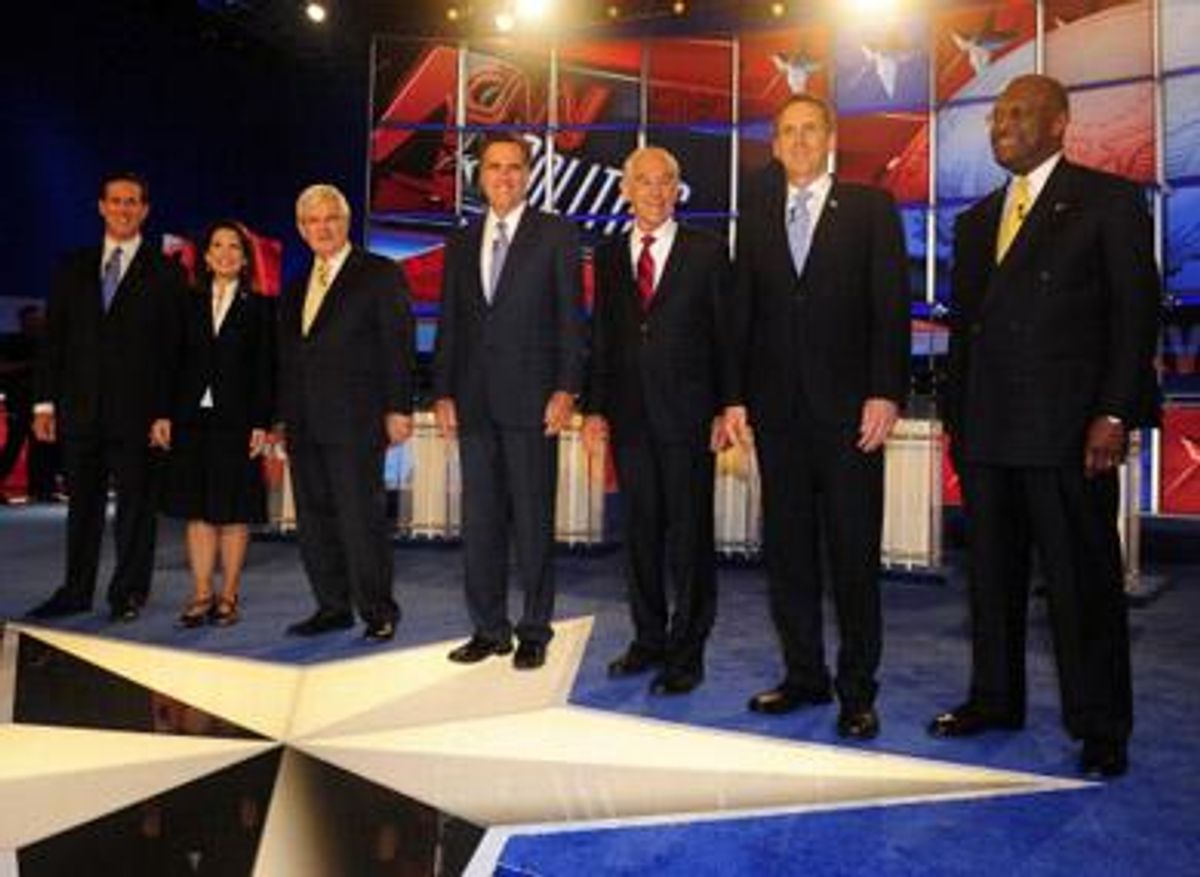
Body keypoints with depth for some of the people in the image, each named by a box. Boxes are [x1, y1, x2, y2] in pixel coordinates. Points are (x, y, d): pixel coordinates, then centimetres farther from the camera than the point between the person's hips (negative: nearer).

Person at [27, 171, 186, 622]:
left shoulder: (165, 273, 2)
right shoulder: (74, 268, 13)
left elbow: (172, 347, -2)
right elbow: (53, 338, 10)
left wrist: (165, 412, -9)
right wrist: (45, 401, 3)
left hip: (136, 411, -3)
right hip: (80, 409, 4)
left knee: (135, 504, 3)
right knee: (82, 504, 11)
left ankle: (128, 593, 14)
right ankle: (76, 592, 21)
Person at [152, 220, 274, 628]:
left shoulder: (259, 307, 3)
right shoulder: (190, 303, 11)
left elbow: (265, 370, -1)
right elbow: (175, 362, 9)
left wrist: (261, 423, -9)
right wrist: (164, 414, 1)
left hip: (236, 420, -2)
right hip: (192, 418, 3)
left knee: (234, 511, 2)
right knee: (197, 509, 5)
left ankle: (228, 596, 11)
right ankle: (201, 595, 12)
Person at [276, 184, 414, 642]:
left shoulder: (381, 274, 1)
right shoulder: (296, 288, 19)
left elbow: (399, 344, -5)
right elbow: (288, 358, 20)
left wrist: (398, 409, -12)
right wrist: (283, 418, 14)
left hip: (356, 420, -6)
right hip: (304, 425, 7)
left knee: (362, 518, -5)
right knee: (313, 520, 9)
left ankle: (378, 613, 6)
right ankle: (333, 608, 20)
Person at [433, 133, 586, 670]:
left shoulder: (556, 235, 2)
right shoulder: (462, 244, 15)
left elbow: (570, 318, -3)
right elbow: (450, 325, 14)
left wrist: (566, 389, -11)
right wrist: (442, 393, 7)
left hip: (531, 400, -4)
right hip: (474, 403, 5)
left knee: (533, 520, 1)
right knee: (479, 521, 8)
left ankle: (534, 632, 12)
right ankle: (489, 628, 20)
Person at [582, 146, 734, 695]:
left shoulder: (707, 251, 1)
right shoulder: (609, 256, 11)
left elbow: (726, 334, 0)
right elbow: (600, 338, 11)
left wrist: (726, 410, -6)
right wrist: (595, 408, 5)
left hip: (687, 415, -3)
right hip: (629, 416, 3)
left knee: (690, 536, 1)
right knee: (640, 532, 10)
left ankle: (686, 654, 12)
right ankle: (649, 639, 25)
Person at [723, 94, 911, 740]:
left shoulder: (871, 208, 5)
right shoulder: (755, 218, 14)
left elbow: (891, 305, -2)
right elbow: (741, 315, 11)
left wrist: (885, 393, -11)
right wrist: (735, 398, 4)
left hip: (849, 406, -3)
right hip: (777, 408, 3)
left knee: (854, 553, 1)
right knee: (787, 550, 7)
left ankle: (857, 691, 11)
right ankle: (804, 675, 20)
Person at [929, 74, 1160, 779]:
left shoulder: (1108, 201, 2)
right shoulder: (977, 221, 19)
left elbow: (1136, 311, -5)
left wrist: (1115, 414, -13)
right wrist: (957, 416, 12)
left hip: (1068, 428, -6)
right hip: (987, 430, 6)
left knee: (1083, 580, 1)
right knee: (991, 574, 11)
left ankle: (1100, 727, 13)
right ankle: (995, 699, 25)